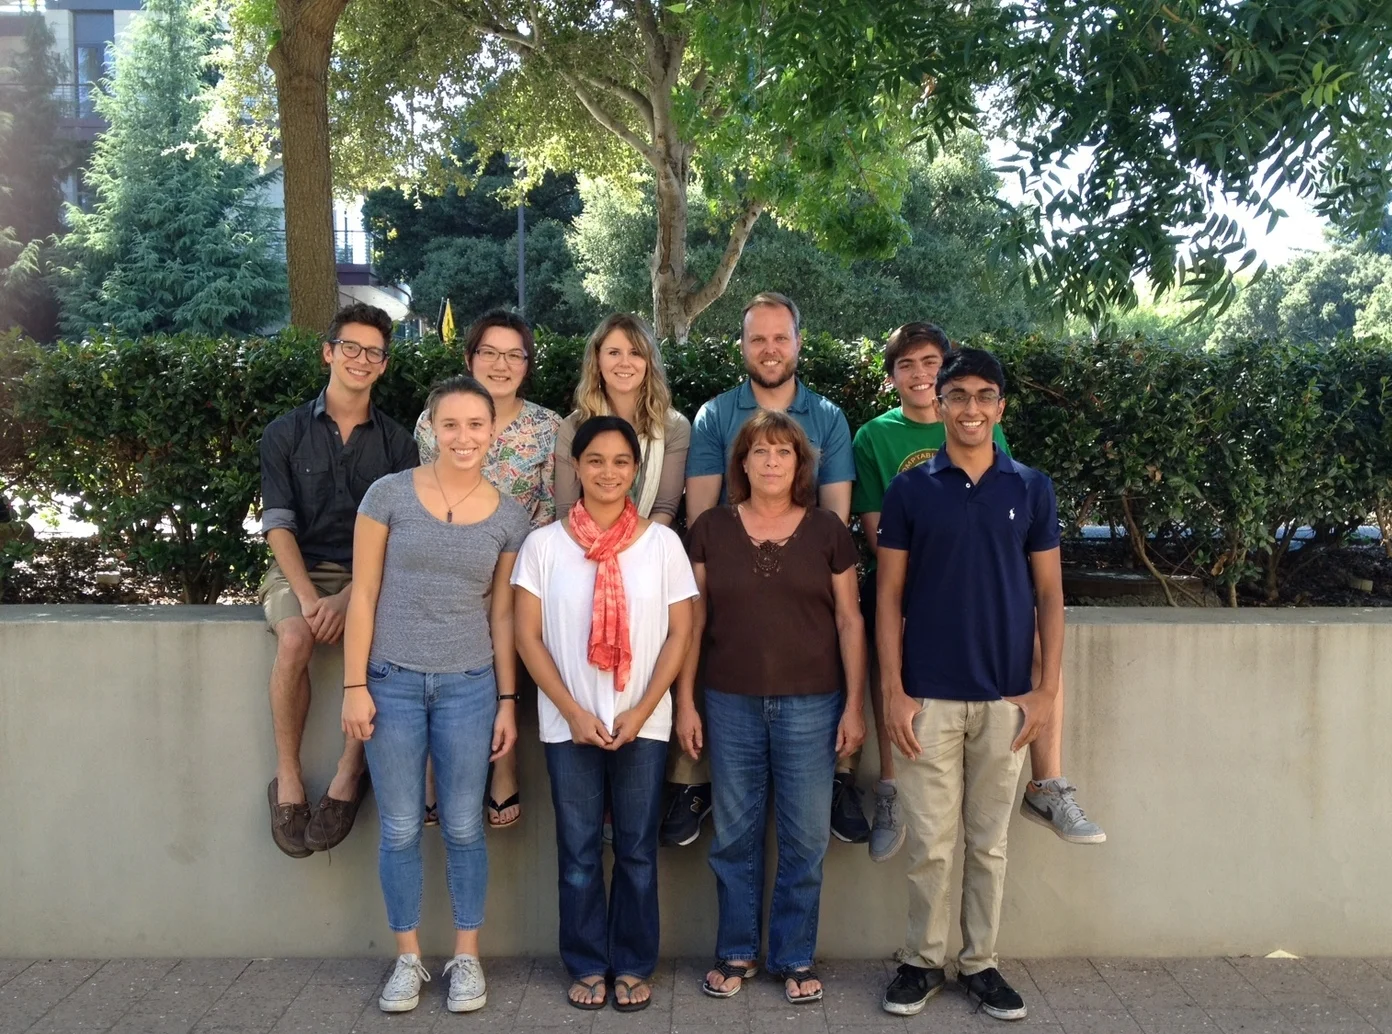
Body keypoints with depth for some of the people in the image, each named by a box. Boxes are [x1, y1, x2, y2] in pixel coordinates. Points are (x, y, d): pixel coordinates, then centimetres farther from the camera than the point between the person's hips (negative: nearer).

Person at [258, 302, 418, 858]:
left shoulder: (396, 442, 7)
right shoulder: (286, 432, 5)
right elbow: (278, 525, -2)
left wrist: (347, 598, -16)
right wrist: (308, 597, -18)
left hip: (370, 574, 1)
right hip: (299, 568, 0)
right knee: (294, 639, -32)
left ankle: (350, 773, -16)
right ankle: (288, 778, -17)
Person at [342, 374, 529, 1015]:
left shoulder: (508, 515, 2)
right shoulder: (390, 494, -5)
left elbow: (501, 614, 6)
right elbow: (364, 595, -3)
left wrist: (508, 700, 5)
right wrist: (354, 685, -7)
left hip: (469, 687, 1)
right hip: (393, 682, -1)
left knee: (463, 828, 9)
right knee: (401, 829, 8)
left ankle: (466, 957, 25)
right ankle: (408, 959, 24)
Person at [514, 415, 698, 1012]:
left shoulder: (662, 542, 0)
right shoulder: (544, 544, -1)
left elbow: (679, 634, 1)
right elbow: (528, 636, -2)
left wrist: (641, 711, -8)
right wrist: (573, 712, -9)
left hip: (643, 724, 0)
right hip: (569, 725, 0)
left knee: (637, 850, 8)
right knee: (578, 851, 9)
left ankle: (633, 965, 24)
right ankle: (587, 964, 25)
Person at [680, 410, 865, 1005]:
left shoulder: (827, 530, 2)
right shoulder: (711, 529, 3)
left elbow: (849, 620, 3)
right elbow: (693, 619, 5)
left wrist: (854, 704, -1)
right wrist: (685, 700, 1)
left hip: (810, 705, 0)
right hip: (731, 704, 1)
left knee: (805, 839, 5)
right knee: (734, 835, 9)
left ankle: (795, 958, 22)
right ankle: (736, 953, 26)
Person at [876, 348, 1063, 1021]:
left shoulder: (1031, 489, 4)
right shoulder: (908, 490, 0)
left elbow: (1049, 593, 5)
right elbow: (890, 596, 0)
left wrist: (1047, 688, -2)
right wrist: (893, 691, -7)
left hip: (1005, 698, 1)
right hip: (927, 697, -1)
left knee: (990, 842, 11)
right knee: (929, 842, 6)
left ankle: (980, 963, 25)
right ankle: (922, 960, 22)